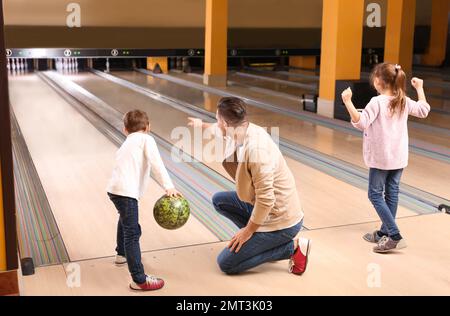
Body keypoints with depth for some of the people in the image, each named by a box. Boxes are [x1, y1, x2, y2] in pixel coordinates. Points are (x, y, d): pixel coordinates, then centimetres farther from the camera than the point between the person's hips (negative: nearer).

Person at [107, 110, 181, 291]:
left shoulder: (126, 145, 29)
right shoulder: (146, 139, 5)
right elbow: (156, 164, -10)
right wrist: (168, 186, -16)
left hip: (115, 189, 9)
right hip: (126, 192, -9)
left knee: (125, 219, 35)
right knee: (132, 233, -10)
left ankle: (122, 254, 56)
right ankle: (139, 280, -10)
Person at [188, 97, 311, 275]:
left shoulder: (256, 149, -31)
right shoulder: (245, 130, -4)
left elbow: (266, 199, -29)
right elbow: (225, 131, 23)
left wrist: (248, 230, -16)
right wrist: (202, 125, 42)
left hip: (281, 221, -9)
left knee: (226, 264, -6)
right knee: (219, 200, 18)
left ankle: (293, 247, -2)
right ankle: (259, 240, 15)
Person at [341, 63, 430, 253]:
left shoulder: (377, 102, -17)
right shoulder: (404, 102, 3)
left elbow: (361, 123, -25)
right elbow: (423, 111, 18)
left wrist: (348, 102, -30)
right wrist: (419, 88, 27)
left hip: (381, 158, -7)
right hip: (399, 157, 7)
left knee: (375, 194, 1)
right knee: (392, 193, 13)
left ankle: (395, 236, -8)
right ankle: (384, 233, 24)